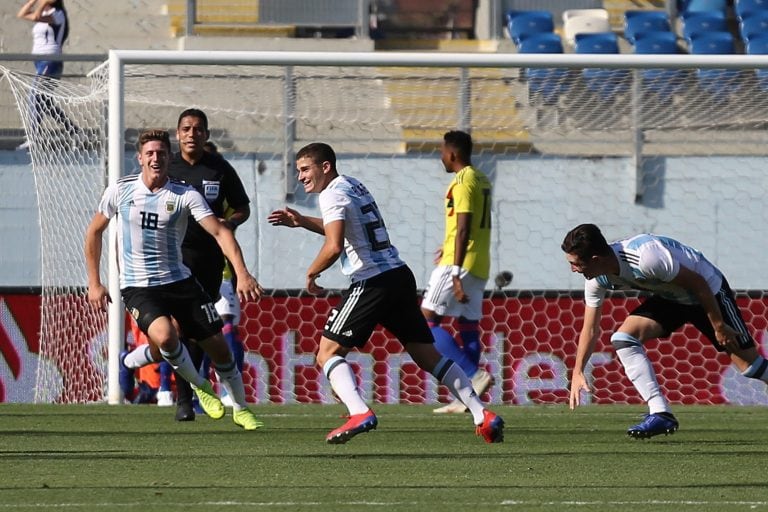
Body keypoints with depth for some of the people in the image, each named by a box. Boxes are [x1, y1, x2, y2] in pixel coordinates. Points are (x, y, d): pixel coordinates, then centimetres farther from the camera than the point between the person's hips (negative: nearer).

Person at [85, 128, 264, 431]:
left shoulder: (184, 195, -6)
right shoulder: (120, 191, -3)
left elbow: (220, 232, -15)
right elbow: (94, 232, 11)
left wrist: (242, 273, -29)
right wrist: (94, 283, 7)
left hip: (179, 281, 2)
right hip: (138, 288, -2)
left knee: (218, 345, 2)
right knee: (164, 334, -30)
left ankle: (241, 409, 26)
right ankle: (199, 386, -2)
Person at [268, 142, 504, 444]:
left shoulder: (332, 194, -8)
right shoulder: (353, 185, 19)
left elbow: (334, 247, -21)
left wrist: (311, 273, -5)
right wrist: (302, 222, 29)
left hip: (373, 282, -9)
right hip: (400, 276, 9)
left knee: (328, 353, -5)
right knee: (429, 356, 12)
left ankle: (359, 413, -25)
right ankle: (482, 416, 5)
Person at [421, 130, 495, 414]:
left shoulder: (462, 182, -13)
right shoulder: (481, 180, 16)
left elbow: (463, 229, -20)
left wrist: (455, 272, -23)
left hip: (459, 263, -10)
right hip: (480, 265, 10)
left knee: (427, 320, -7)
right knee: (469, 325, 8)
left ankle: (474, 375, -18)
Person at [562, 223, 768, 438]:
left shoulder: (646, 257, -37)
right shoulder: (597, 280, -13)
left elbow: (697, 283, -26)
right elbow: (590, 329, 0)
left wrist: (719, 326, -19)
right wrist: (578, 372, -7)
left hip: (708, 291, -7)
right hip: (669, 298, 7)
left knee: (749, 363, -7)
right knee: (623, 339, -14)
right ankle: (660, 413, -14)